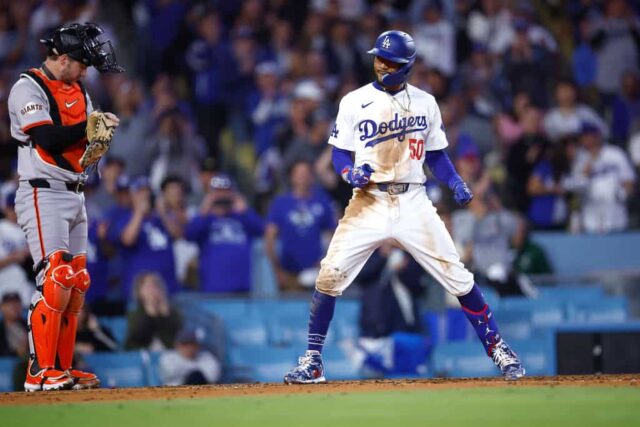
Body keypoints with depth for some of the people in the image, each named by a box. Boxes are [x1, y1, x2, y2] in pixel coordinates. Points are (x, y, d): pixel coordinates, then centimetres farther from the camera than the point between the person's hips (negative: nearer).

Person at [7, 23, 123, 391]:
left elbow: (85, 138, 13)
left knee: (76, 285, 8)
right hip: (43, 195, -9)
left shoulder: (79, 92, 16)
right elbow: (48, 139, -21)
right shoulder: (28, 89, -10)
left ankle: (62, 369, 13)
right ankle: (40, 372, -14)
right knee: (56, 281, -16)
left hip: (75, 196, 9)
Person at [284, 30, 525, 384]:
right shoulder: (354, 102, 3)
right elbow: (340, 155, 5)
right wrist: (351, 173, -17)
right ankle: (312, 361, 0)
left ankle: (497, 348, 10)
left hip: (413, 203, 1)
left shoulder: (425, 103, 7)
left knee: (457, 277, -4)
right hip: (369, 202, -1)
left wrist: (456, 183, -5)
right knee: (329, 275, -12)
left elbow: (436, 156, 13)